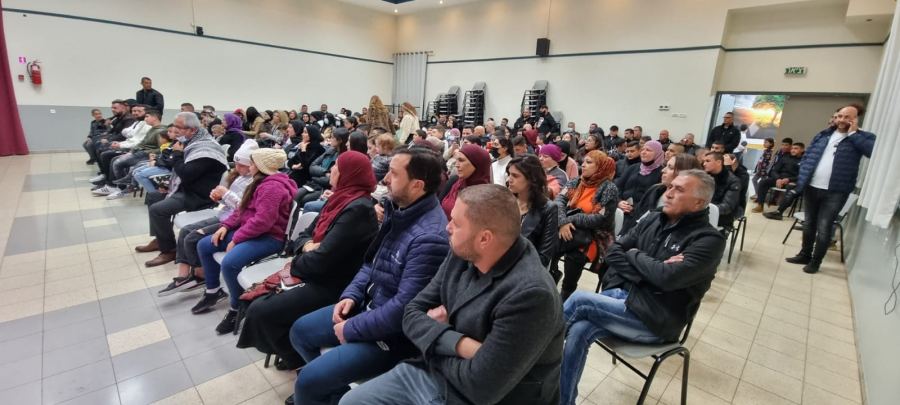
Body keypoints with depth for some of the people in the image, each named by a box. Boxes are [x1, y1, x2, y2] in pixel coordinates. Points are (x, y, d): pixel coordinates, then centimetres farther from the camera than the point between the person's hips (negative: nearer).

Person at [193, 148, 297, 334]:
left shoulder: (272, 187, -20)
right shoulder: (262, 183, 16)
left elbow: (262, 221, -28)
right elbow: (242, 209, 19)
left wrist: (236, 239, -20)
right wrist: (226, 226, 4)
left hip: (269, 237, -12)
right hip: (250, 232, 12)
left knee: (229, 263, -32)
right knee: (204, 246, 11)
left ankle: (236, 308, -8)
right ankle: (213, 291, 26)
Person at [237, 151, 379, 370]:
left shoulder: (357, 210, -24)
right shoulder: (340, 199, 7)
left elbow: (323, 258, -26)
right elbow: (305, 233, 14)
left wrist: (294, 265, -6)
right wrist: (307, 245, -10)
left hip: (332, 287, -9)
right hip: (318, 276, 9)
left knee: (260, 311, -10)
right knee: (261, 295, 11)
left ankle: (299, 358, 14)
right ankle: (292, 351, 27)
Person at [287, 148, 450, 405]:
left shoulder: (430, 238, -31)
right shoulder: (399, 211, 0)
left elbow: (405, 308, -30)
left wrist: (351, 329, -17)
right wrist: (351, 294, -2)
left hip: (393, 333, -9)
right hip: (368, 305, 9)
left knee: (308, 381, -10)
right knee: (300, 332, 19)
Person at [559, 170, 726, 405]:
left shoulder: (709, 240, -9)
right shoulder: (653, 220, 9)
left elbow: (668, 277, -23)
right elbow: (613, 252, 5)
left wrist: (635, 256, -6)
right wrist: (649, 269, -11)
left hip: (652, 320, -5)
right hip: (618, 295, 5)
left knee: (580, 300, -22)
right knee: (578, 330, -22)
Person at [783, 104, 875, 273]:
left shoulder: (862, 137, -1)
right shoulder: (823, 134, 10)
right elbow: (807, 156, 11)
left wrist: (853, 133, -13)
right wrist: (801, 180, 1)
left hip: (835, 192, -4)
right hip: (811, 188, 4)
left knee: (824, 228, 1)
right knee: (809, 223, 16)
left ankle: (815, 262, 14)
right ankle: (804, 255, 29)